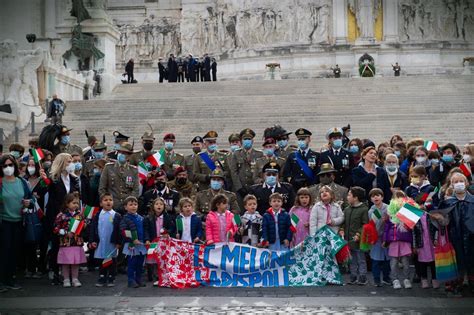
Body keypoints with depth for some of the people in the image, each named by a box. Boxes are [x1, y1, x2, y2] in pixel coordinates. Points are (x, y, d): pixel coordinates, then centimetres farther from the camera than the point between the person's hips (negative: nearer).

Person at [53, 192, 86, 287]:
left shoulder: (79, 214, 6)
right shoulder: (61, 215, -7)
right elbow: (56, 229, -7)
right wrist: (66, 233, -15)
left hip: (77, 243, 3)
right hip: (65, 243, -3)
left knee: (76, 262, 8)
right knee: (66, 262, 4)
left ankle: (75, 279, 19)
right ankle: (66, 279, 16)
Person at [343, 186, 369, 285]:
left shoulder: (364, 209, -9)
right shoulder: (347, 210, 12)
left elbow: (365, 225, -13)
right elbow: (344, 223, 17)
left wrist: (358, 234, -20)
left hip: (358, 240, -7)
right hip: (349, 240, 7)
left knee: (361, 260, 2)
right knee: (352, 261, 13)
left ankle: (362, 278, 7)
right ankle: (353, 278, 20)